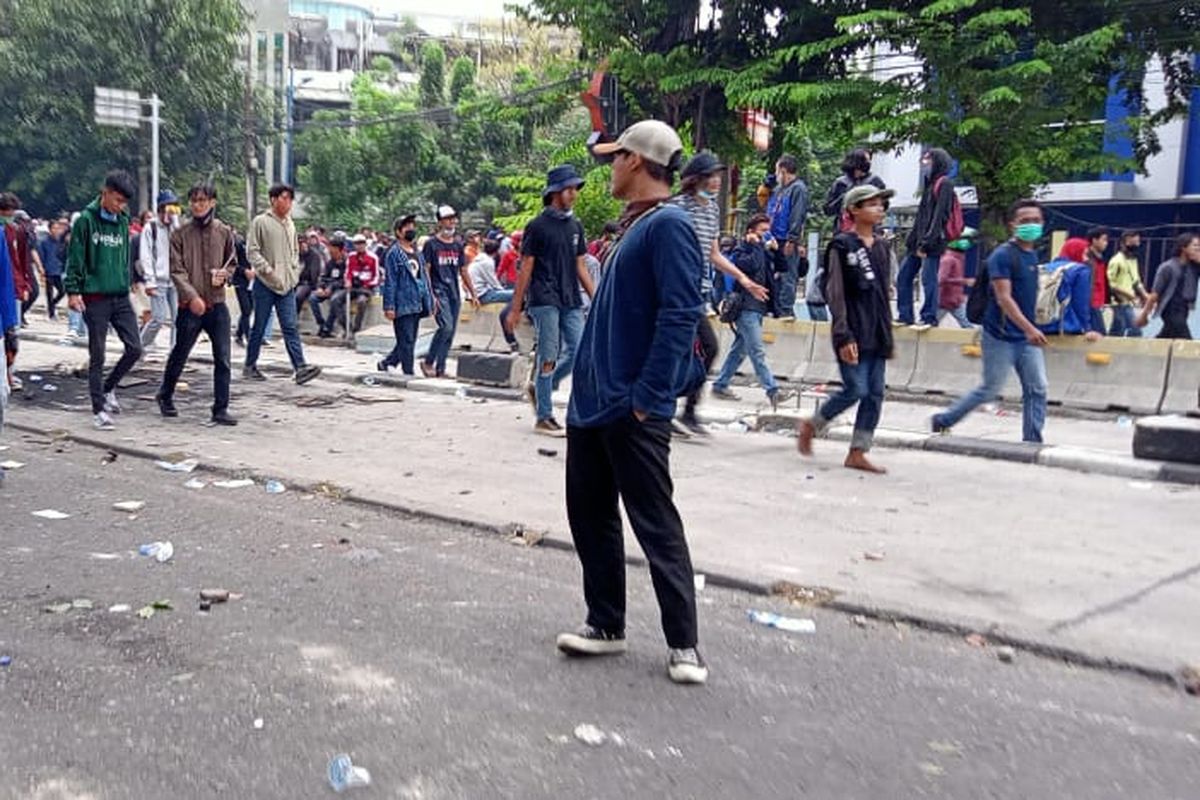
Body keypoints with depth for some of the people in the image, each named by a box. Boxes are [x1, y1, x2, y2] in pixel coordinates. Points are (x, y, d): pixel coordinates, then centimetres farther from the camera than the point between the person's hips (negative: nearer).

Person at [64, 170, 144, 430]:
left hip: (121, 296, 5)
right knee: (97, 356, 2)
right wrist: (73, 291, -12)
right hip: (95, 298, -5)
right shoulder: (86, 220, -7)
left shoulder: (123, 221, 10)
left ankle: (108, 387, 25)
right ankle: (98, 409, 11)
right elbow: (74, 259, -8)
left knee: (135, 348, 1)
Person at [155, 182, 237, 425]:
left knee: (223, 359, -3)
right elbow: (176, 270, -6)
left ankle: (220, 409, 4)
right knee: (179, 355, 12)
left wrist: (224, 274, -7)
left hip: (217, 304, 2)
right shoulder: (180, 234, -2)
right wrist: (192, 296, -18)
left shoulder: (224, 232, 5)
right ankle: (165, 396, 34)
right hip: (190, 305, -2)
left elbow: (232, 263, 16)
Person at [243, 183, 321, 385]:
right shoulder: (261, 222, -5)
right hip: (265, 284, -4)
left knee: (290, 327, -4)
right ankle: (249, 366, 19)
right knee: (259, 327, 5)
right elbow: (252, 251, -8)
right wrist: (269, 270, -16)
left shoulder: (290, 224, 13)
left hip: (287, 285, 4)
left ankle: (300, 368, -14)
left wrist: (294, 270, 9)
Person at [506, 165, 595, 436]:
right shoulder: (537, 226, -4)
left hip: (571, 301, 6)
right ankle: (544, 418, 6)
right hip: (545, 300, -6)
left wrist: (596, 298, 11)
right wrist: (516, 308, -5)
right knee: (548, 359, -3)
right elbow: (526, 268, -3)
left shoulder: (575, 225, 14)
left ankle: (539, 388, 23)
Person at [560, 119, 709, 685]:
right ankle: (605, 626, 26)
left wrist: (647, 398, -23)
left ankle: (683, 645, 12)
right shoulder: (633, 226, 16)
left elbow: (680, 315, -22)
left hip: (633, 410, -10)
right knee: (590, 516, 14)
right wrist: (588, 385, 18)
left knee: (656, 527, -1)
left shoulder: (668, 226, -13)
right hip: (592, 402, 10)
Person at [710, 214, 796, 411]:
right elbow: (752, 265, -22)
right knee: (757, 352, -11)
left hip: (757, 307, 9)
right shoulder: (741, 250, -4)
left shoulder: (761, 250, 21)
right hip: (746, 307, -9)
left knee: (739, 349, 12)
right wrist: (756, 245, -9)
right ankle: (773, 391, -16)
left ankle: (720, 385, 18)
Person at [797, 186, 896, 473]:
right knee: (856, 390, -10)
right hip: (854, 335, -7)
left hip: (877, 336, 7)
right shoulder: (842, 246, -6)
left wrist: (889, 336, 17)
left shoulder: (882, 247, 15)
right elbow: (835, 294, -11)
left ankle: (858, 453, 11)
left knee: (875, 395, 3)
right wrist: (844, 336, -18)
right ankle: (810, 426, 13)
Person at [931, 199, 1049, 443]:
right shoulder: (1002, 255, -14)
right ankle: (943, 420, 19)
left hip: (1027, 338, 7)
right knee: (990, 390, 2)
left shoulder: (1033, 254, 11)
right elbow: (1003, 298, -22)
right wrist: (1030, 329, -30)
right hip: (1001, 337, -7)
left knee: (1037, 389, 2)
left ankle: (1032, 441, 10)